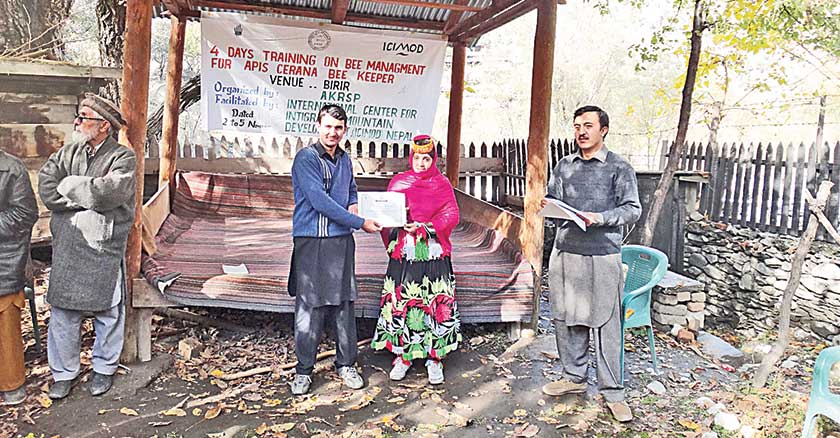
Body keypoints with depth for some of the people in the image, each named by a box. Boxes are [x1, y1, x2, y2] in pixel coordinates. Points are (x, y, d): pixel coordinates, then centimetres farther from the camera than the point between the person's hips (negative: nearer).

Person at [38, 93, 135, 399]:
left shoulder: (123, 157, -8)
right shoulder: (68, 152, 7)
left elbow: (108, 193, -24)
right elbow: (46, 190, -4)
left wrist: (70, 185, -10)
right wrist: (89, 201, -14)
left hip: (105, 249, -4)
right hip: (66, 248, 4)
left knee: (108, 311, 9)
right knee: (63, 311, 10)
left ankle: (104, 368, 28)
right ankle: (64, 372, 26)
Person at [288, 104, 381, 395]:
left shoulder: (345, 160, 14)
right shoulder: (306, 158, -8)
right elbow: (320, 201, -16)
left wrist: (353, 205, 8)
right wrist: (360, 223, -13)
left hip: (342, 241, 6)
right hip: (311, 242, -5)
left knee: (344, 304, 9)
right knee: (308, 307, -1)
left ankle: (346, 364, 23)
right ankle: (303, 370, 14)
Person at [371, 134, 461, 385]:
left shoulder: (442, 185, 6)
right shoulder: (398, 182, 11)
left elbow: (451, 216, -2)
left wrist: (424, 227, -14)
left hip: (434, 253, -1)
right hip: (404, 252, 1)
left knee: (437, 303, -3)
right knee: (400, 301, 1)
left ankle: (434, 357, 9)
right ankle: (403, 355, 15)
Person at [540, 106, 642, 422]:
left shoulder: (619, 168, 1)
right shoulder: (564, 165, 14)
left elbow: (633, 209, -3)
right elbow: (553, 199, 19)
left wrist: (600, 218, -18)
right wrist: (544, 204, -5)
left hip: (602, 256, -5)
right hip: (565, 252, 5)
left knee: (606, 325, -1)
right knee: (566, 318, 11)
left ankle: (613, 393, 10)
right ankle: (574, 378, 28)